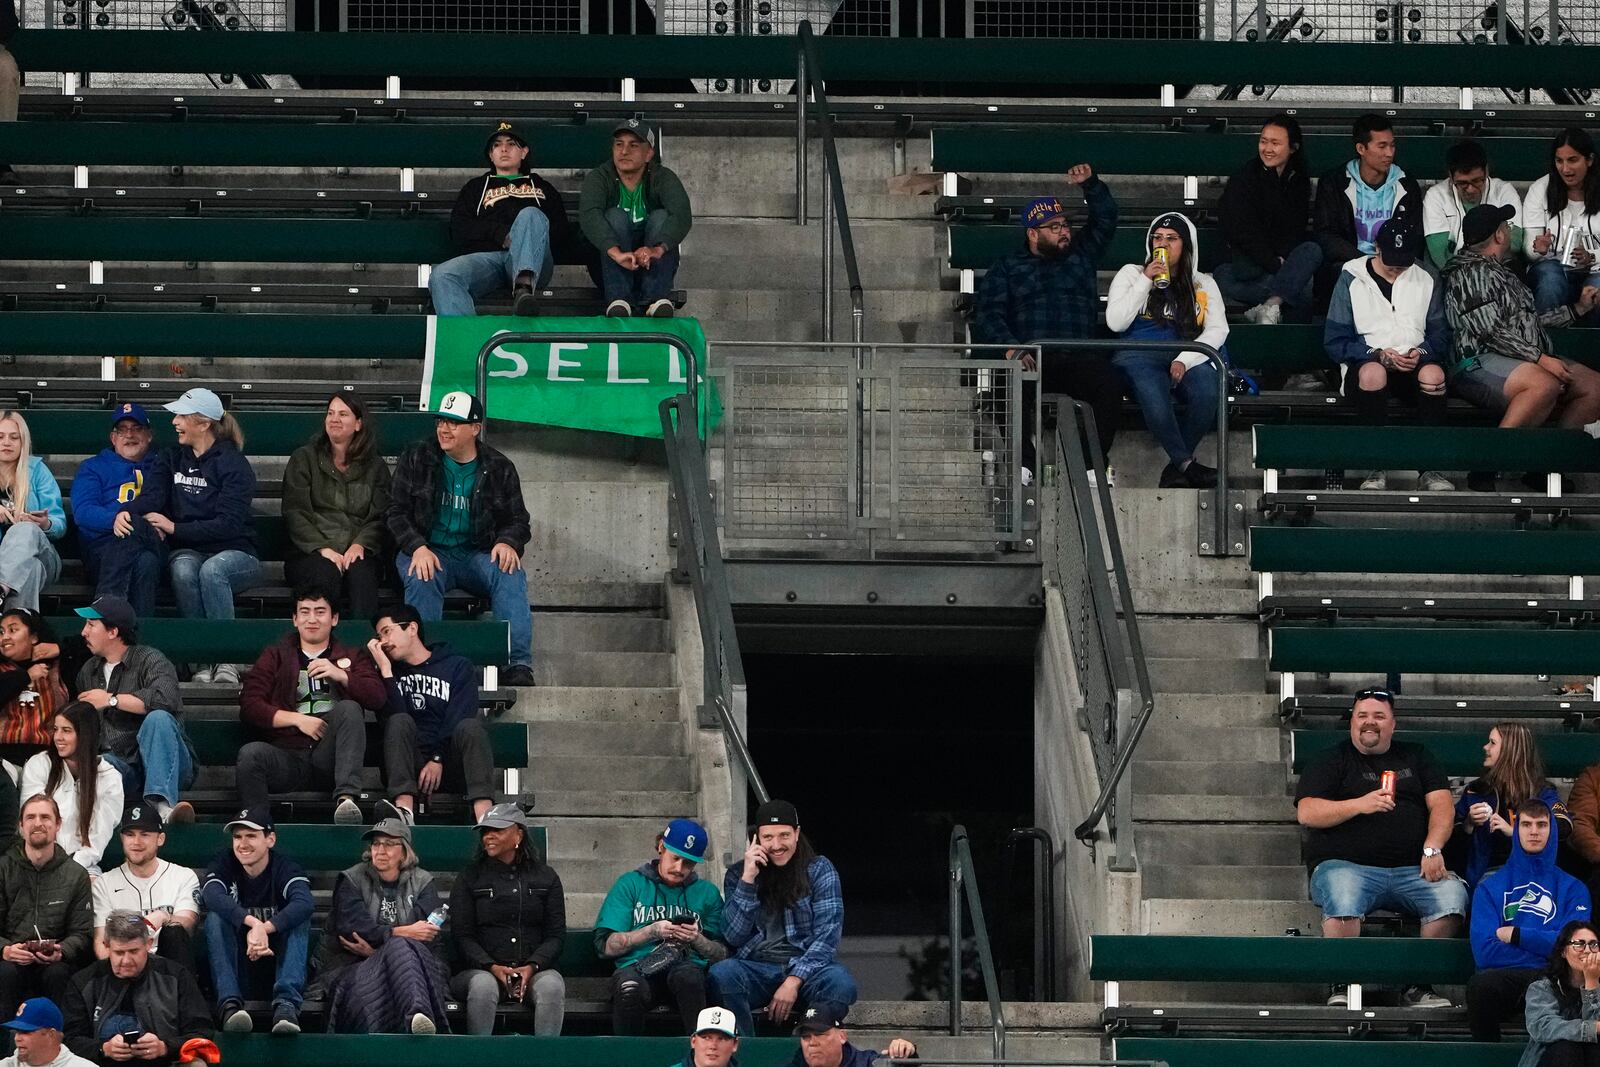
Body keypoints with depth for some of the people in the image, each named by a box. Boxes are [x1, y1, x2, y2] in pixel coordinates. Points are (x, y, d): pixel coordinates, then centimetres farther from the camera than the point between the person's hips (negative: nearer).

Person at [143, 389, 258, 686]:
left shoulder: (233, 463, -3)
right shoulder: (172, 458, 15)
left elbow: (228, 524, -13)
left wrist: (175, 529, -16)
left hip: (233, 553, -3)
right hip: (189, 552, 3)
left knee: (212, 570, -39)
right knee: (182, 569, -34)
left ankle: (226, 659, -34)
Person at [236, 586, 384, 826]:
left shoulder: (352, 657, 22)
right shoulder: (275, 656, 21)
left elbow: (377, 698, 3)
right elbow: (249, 707, 6)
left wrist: (341, 675, -12)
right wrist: (297, 719, -6)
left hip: (330, 755, 0)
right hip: (287, 756, 0)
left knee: (349, 708, -28)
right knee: (251, 753, -31)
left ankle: (346, 797, -42)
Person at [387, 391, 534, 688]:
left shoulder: (499, 468, 9)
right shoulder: (416, 460, 7)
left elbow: (517, 520, 13)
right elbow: (397, 512, 3)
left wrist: (508, 543, -13)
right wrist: (418, 548, -17)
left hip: (478, 554, 1)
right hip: (428, 552, -1)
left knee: (511, 575, -31)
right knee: (422, 579, -36)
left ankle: (518, 666, -38)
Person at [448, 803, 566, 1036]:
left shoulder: (545, 877, 14)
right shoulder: (470, 879, 12)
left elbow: (556, 935, 9)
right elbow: (463, 936, 5)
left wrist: (532, 966, -11)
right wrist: (493, 967, -14)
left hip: (534, 970, 1)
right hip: (481, 969, -1)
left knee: (551, 986, -33)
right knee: (482, 986, -36)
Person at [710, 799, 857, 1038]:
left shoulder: (819, 870, 6)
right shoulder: (738, 874, 11)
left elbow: (827, 937, -3)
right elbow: (733, 937, 0)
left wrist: (794, 981, -17)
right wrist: (748, 879, -8)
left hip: (807, 967, -1)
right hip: (755, 968, 1)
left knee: (840, 983, -34)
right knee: (721, 973, -33)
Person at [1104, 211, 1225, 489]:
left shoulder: (1203, 284, 21)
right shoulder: (1132, 274, 19)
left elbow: (1217, 330, 6)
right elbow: (1115, 322, 4)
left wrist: (1186, 359, -11)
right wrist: (1146, 281, 0)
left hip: (1186, 358, 1)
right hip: (1139, 357, -1)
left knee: (1207, 390, -34)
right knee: (1153, 394, -38)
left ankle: (1175, 468, -21)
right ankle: (1187, 465, -28)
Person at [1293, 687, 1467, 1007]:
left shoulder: (1415, 757, 23)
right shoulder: (1333, 762, 14)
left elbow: (1441, 804, 12)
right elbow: (1306, 812, 0)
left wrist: (1432, 849, -7)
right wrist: (1359, 805, -14)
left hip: (1411, 870, 3)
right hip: (1348, 865, -3)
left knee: (1452, 893, -27)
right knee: (1342, 896, -38)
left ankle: (1420, 986, -17)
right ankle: (1343, 987, -27)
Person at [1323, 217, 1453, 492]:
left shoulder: (1426, 281, 15)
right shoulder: (1351, 280, 7)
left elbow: (1441, 335, 13)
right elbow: (1334, 341, 2)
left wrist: (1422, 352, -10)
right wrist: (1378, 355, -12)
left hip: (1414, 364, 2)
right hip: (1366, 362, -2)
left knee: (1433, 373, -35)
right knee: (1372, 372, -39)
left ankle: (1430, 469, -30)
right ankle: (1377, 468, -33)